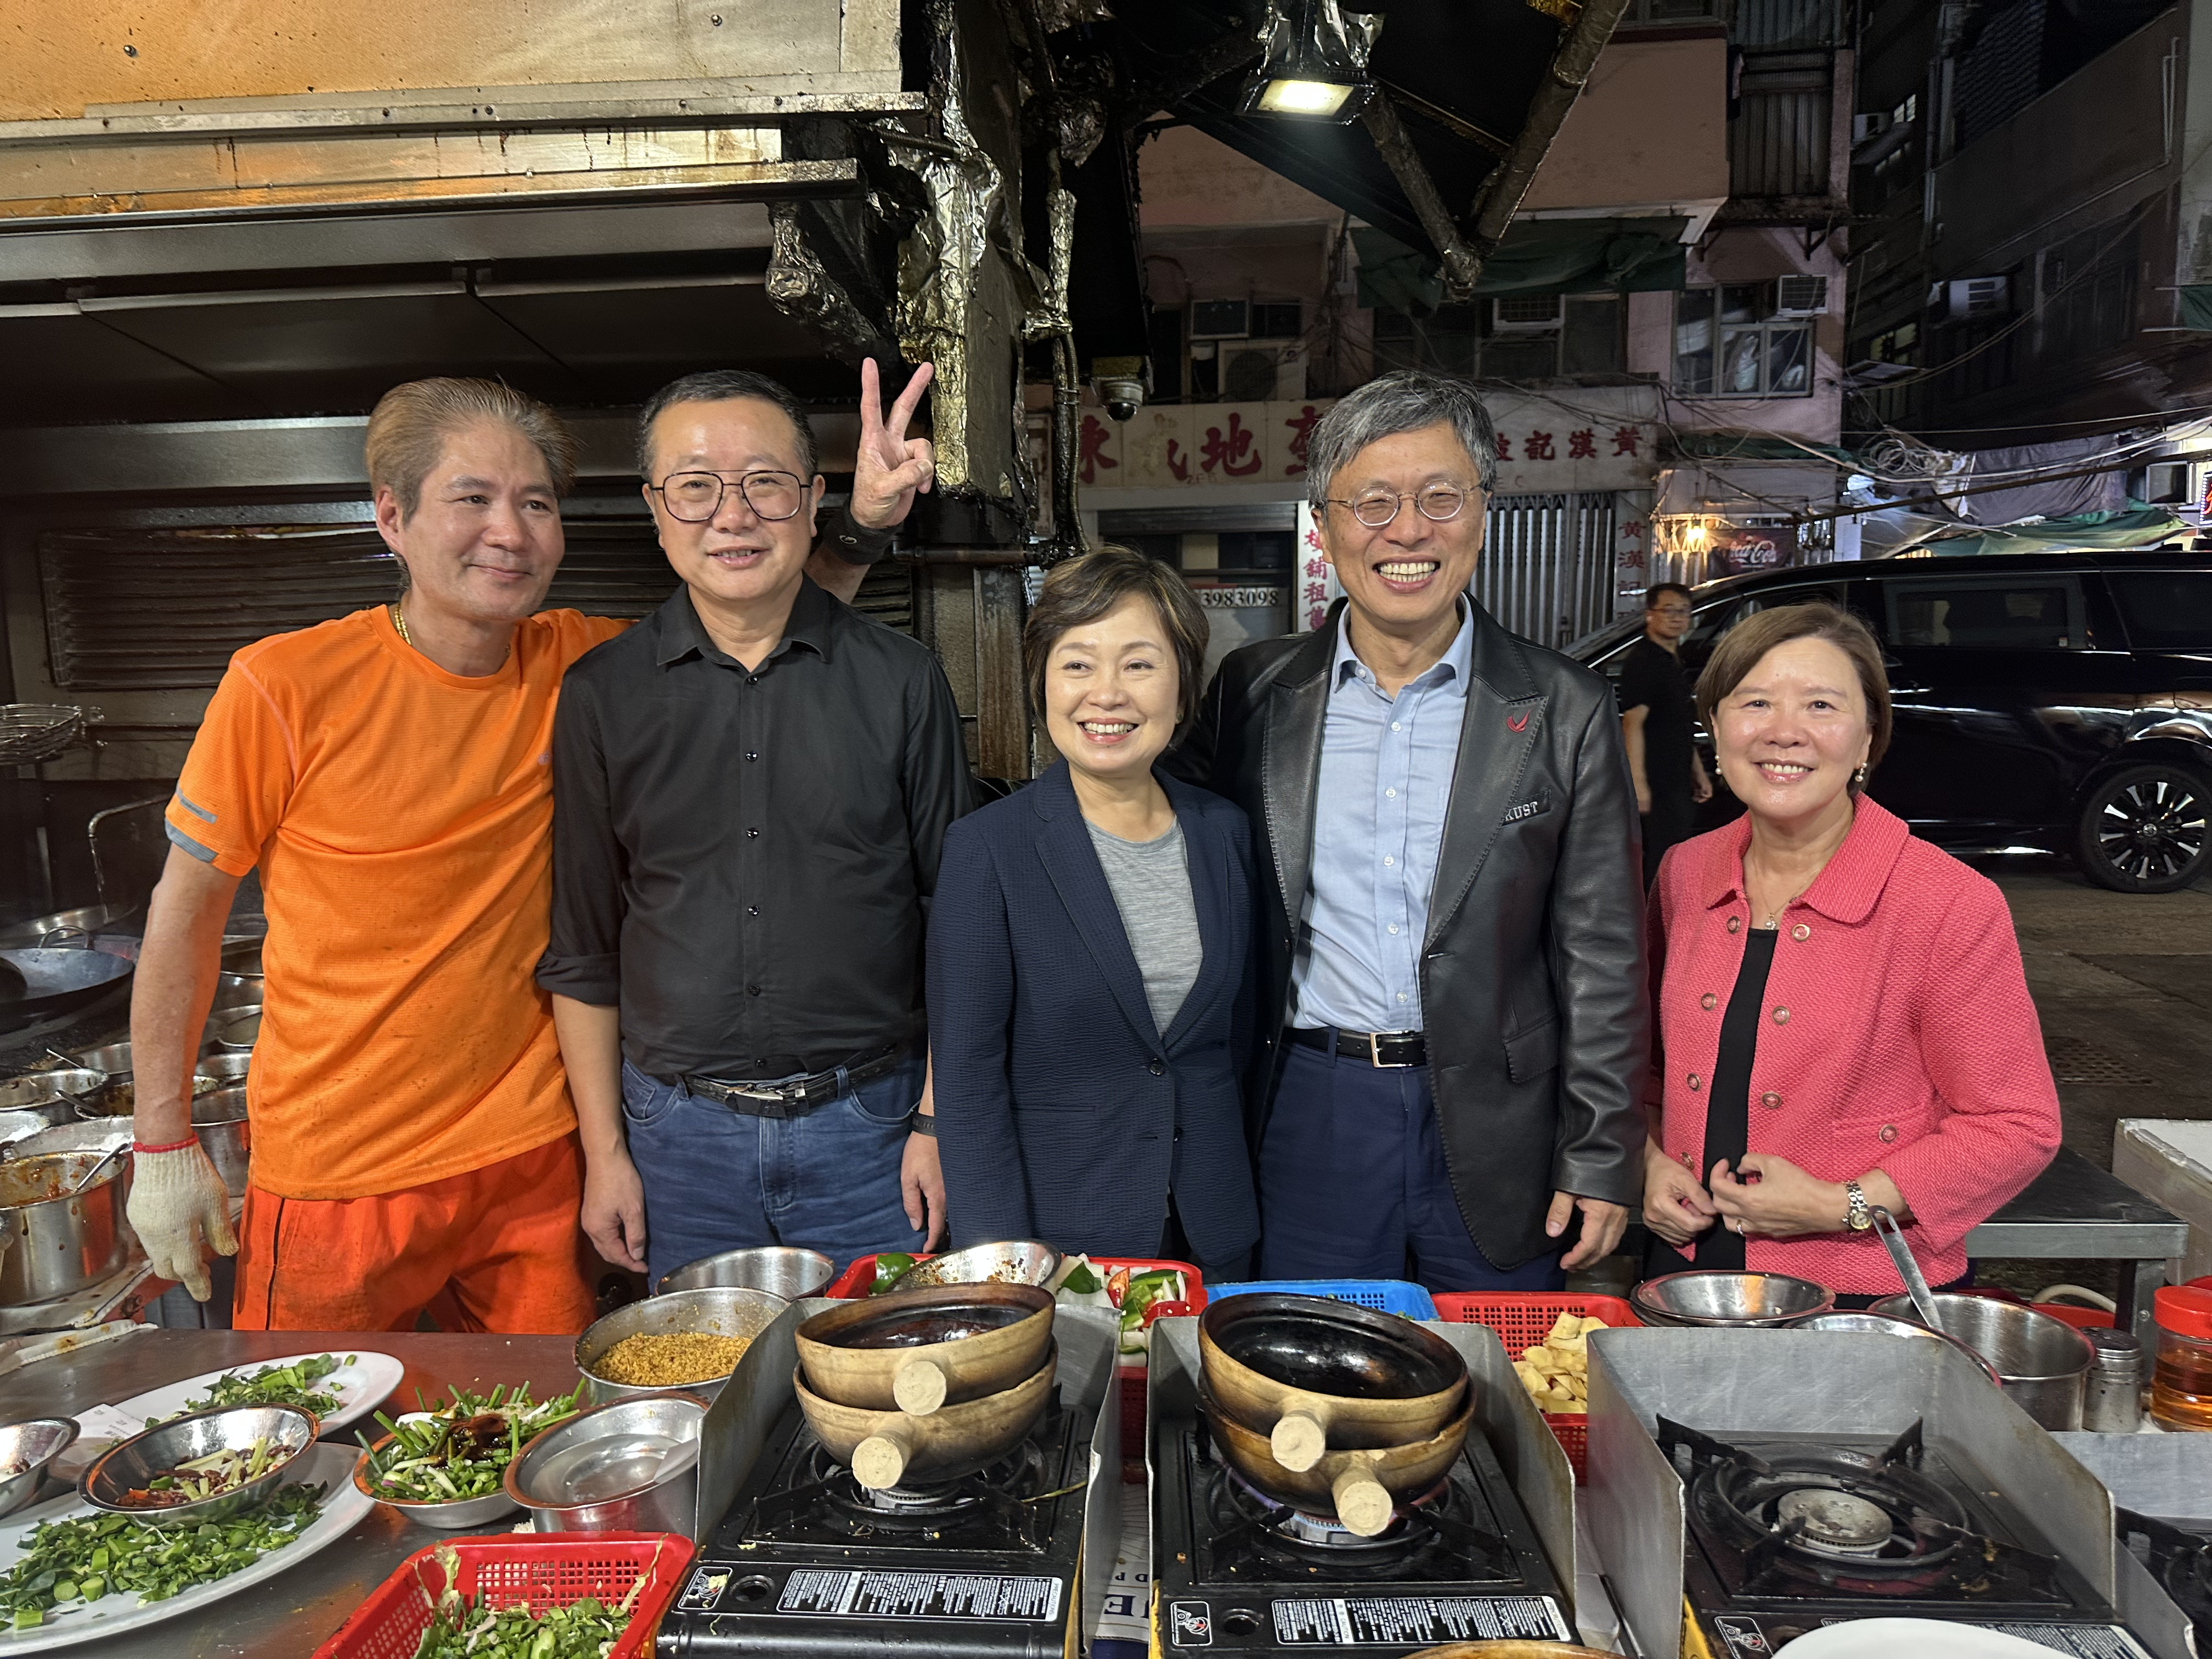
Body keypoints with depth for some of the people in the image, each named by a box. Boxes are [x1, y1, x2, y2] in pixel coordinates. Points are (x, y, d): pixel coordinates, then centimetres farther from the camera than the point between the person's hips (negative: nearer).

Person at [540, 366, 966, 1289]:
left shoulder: (900, 681, -3)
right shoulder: (602, 694, 0)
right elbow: (583, 945, 5)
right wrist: (604, 1150, 3)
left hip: (868, 1121, -1)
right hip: (680, 1134, 1)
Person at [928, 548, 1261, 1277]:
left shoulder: (1223, 832, 1)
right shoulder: (988, 848, -11)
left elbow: (1239, 1031, 11)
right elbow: (967, 1074, -11)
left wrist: (1234, 1200, 7)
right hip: (1057, 1233, -3)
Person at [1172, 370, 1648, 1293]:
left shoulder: (1565, 711, -3)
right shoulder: (1253, 692, 0)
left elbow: (1600, 960, -1)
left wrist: (1602, 1161, -1)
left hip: (1494, 1131, 0)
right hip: (1309, 1111, 1)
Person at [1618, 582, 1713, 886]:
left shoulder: (1673, 660, 17)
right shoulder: (1641, 661, -13)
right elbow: (1633, 724, -20)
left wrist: (1698, 772, 23)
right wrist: (1638, 783, -26)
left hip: (1677, 780, 10)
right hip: (1656, 784, -10)